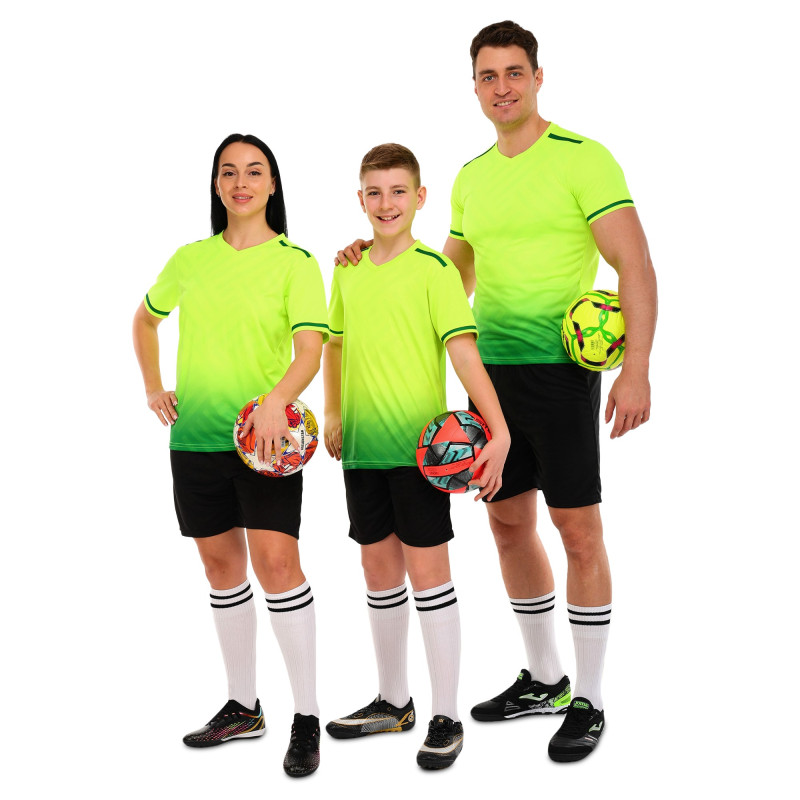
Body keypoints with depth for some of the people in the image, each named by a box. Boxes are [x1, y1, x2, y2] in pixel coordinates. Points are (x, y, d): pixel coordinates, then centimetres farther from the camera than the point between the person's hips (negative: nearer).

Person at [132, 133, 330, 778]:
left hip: (264, 435, -5)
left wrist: (276, 401, -33)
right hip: (196, 436, 5)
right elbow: (146, 318, 26)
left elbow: (310, 350, -15)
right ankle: (243, 706, 24)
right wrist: (153, 388, 15)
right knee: (221, 565, 11)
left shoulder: (295, 262, -4)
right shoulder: (192, 258, 9)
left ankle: (307, 717, -5)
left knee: (276, 561, -14)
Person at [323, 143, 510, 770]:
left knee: (427, 569, -3)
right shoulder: (348, 272, 9)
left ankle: (446, 718, 7)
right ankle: (393, 701, 28)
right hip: (362, 448, 6)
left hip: (418, 446, -6)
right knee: (380, 566, 13)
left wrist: (499, 432, -25)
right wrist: (333, 413, 14)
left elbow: (464, 351, -16)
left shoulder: (434, 270, -8)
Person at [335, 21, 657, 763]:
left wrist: (636, 369, -23)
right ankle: (543, 680, 28)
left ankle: (587, 702, 10)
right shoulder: (470, 179, 13)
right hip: (490, 369, 7)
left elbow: (636, 266, -13)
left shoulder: (582, 159, -8)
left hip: (560, 368, -7)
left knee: (577, 529, -2)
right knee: (508, 526, 12)